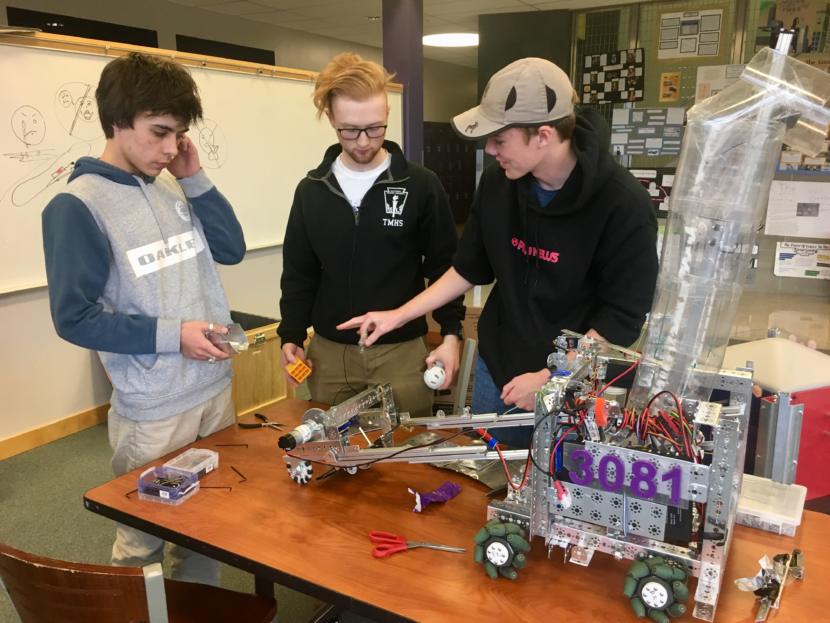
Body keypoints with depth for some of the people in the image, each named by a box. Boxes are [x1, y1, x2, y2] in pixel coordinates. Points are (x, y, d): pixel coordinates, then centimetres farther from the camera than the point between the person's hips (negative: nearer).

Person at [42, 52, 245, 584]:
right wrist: (169, 335, -20)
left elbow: (232, 249, 7)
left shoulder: (173, 190, 5)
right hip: (153, 410, -6)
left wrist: (195, 180, -3)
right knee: (144, 540, 11)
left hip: (216, 386, 6)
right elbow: (75, 318, -14)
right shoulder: (78, 206, -13)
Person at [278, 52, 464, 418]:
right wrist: (291, 336, 0)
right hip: (329, 352, 3)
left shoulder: (420, 186, -5)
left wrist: (451, 334, -7)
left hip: (402, 350, -2)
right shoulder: (311, 191, 3)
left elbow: (444, 267, 0)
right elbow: (298, 274, 9)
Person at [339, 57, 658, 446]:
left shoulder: (624, 206, -21)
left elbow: (622, 320, -17)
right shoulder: (498, 181, -7)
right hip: (495, 370, 5)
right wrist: (399, 315, 2)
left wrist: (551, 379, -18)